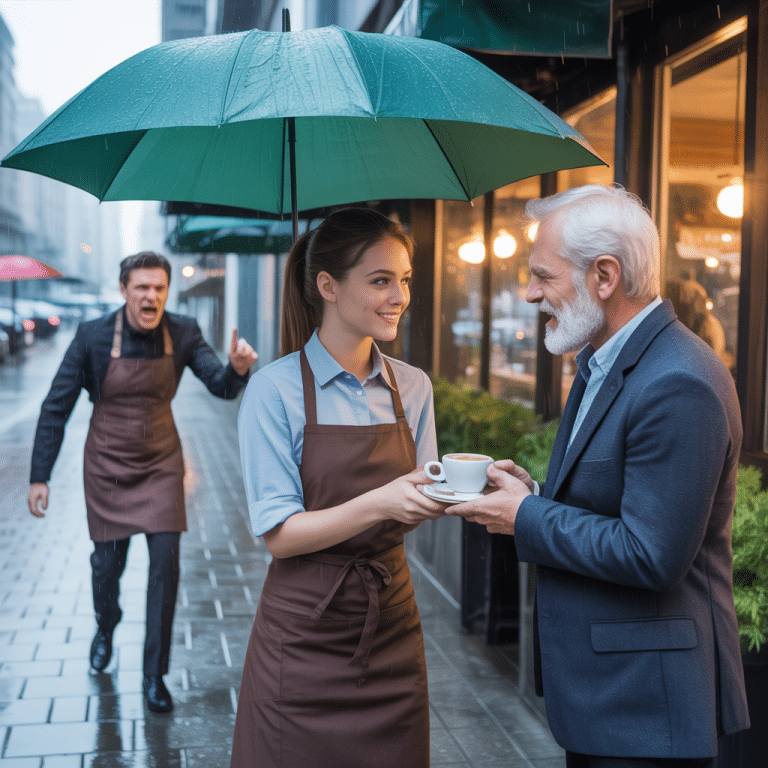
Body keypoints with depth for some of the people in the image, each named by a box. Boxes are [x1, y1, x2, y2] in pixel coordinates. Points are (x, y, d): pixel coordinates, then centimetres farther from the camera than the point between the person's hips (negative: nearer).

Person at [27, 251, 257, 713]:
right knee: (107, 562, 9)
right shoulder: (92, 336, -15)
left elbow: (222, 387, -13)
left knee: (166, 561, -7)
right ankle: (106, 628, 45)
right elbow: (57, 407, -9)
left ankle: (155, 675, 8)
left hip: (161, 463, 1)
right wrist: (40, 476, -10)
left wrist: (238, 368, -37)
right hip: (108, 465, -1)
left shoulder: (183, 332, -10)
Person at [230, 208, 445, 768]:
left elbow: (413, 511, 8)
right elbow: (279, 533, -14)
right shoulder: (276, 391, -11)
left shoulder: (412, 387, 4)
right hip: (304, 634, -4)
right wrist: (379, 503, -27)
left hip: (392, 628, 5)